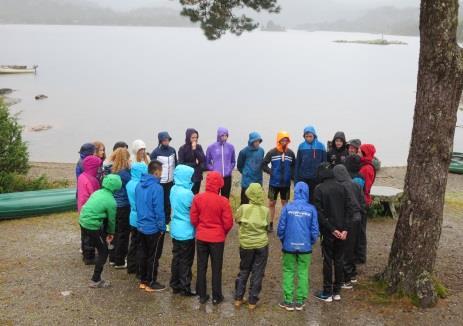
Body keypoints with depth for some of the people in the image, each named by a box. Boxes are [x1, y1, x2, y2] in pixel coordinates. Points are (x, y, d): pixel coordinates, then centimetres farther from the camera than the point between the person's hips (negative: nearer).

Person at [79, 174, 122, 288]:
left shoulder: (98, 192, 8)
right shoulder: (111, 201, -12)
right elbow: (111, 219, -1)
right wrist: (111, 232, 18)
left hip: (83, 221, 8)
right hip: (92, 226, -8)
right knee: (103, 252, 7)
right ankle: (96, 280, 10)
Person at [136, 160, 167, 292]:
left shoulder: (139, 185, 3)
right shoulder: (156, 188, -22)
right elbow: (159, 210, -21)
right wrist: (162, 228, -11)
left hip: (141, 226, 8)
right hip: (154, 228, -8)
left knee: (143, 254, 17)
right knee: (153, 256, 5)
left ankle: (143, 281, 27)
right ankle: (151, 284, 15)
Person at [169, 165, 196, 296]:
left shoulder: (174, 189, 2)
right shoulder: (187, 193, -24)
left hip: (175, 230, 8)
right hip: (186, 232, -8)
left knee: (176, 258, 16)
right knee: (186, 261, 3)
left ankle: (175, 285, 25)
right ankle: (185, 288, 12)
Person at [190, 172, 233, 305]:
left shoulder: (197, 198, -9)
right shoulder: (223, 201, -18)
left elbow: (193, 218, -2)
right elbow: (228, 223, -12)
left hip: (201, 237, 3)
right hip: (217, 239, -2)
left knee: (201, 267, 14)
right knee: (216, 268, 10)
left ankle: (202, 295, 22)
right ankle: (216, 297, 19)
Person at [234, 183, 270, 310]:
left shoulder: (243, 208, -14)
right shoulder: (265, 210, -12)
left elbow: (237, 220, 2)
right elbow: (267, 226, -1)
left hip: (246, 244, 1)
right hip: (261, 244, -1)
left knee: (243, 271, 18)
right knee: (257, 273, 11)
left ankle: (238, 299, 23)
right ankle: (252, 301, 16)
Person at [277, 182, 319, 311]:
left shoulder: (287, 207, -9)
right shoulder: (311, 209, -7)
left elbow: (281, 227, -5)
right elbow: (314, 230, -3)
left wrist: (283, 240, 12)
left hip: (289, 246, 0)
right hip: (305, 247, 0)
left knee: (288, 272, 10)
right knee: (303, 273, 11)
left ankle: (288, 301, 14)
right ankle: (300, 301, 17)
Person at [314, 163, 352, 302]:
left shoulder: (319, 189, -10)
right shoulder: (341, 187, 3)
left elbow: (320, 213, -15)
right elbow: (349, 209, -1)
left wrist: (332, 229, -12)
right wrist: (345, 229, -4)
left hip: (328, 232, -4)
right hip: (342, 231, 4)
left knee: (328, 261, 4)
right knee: (339, 260, 12)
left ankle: (327, 293, 10)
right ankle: (337, 291, 20)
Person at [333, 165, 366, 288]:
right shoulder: (356, 185, 1)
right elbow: (363, 202, 7)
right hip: (357, 219, 7)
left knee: (345, 250, 3)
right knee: (352, 248, 21)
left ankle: (347, 280, 8)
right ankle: (353, 274, 33)